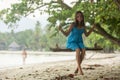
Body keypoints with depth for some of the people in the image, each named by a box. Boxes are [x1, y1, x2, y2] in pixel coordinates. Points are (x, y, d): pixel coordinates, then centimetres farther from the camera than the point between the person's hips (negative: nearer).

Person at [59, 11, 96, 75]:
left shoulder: (83, 26, -2)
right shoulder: (73, 25, -17)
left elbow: (86, 35, 11)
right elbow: (66, 34, -13)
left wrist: (93, 28, 6)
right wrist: (61, 30, -30)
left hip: (79, 41, 4)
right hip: (71, 41, -4)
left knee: (83, 50, -29)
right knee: (78, 50, -36)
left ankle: (77, 68, -18)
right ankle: (80, 69, -33)